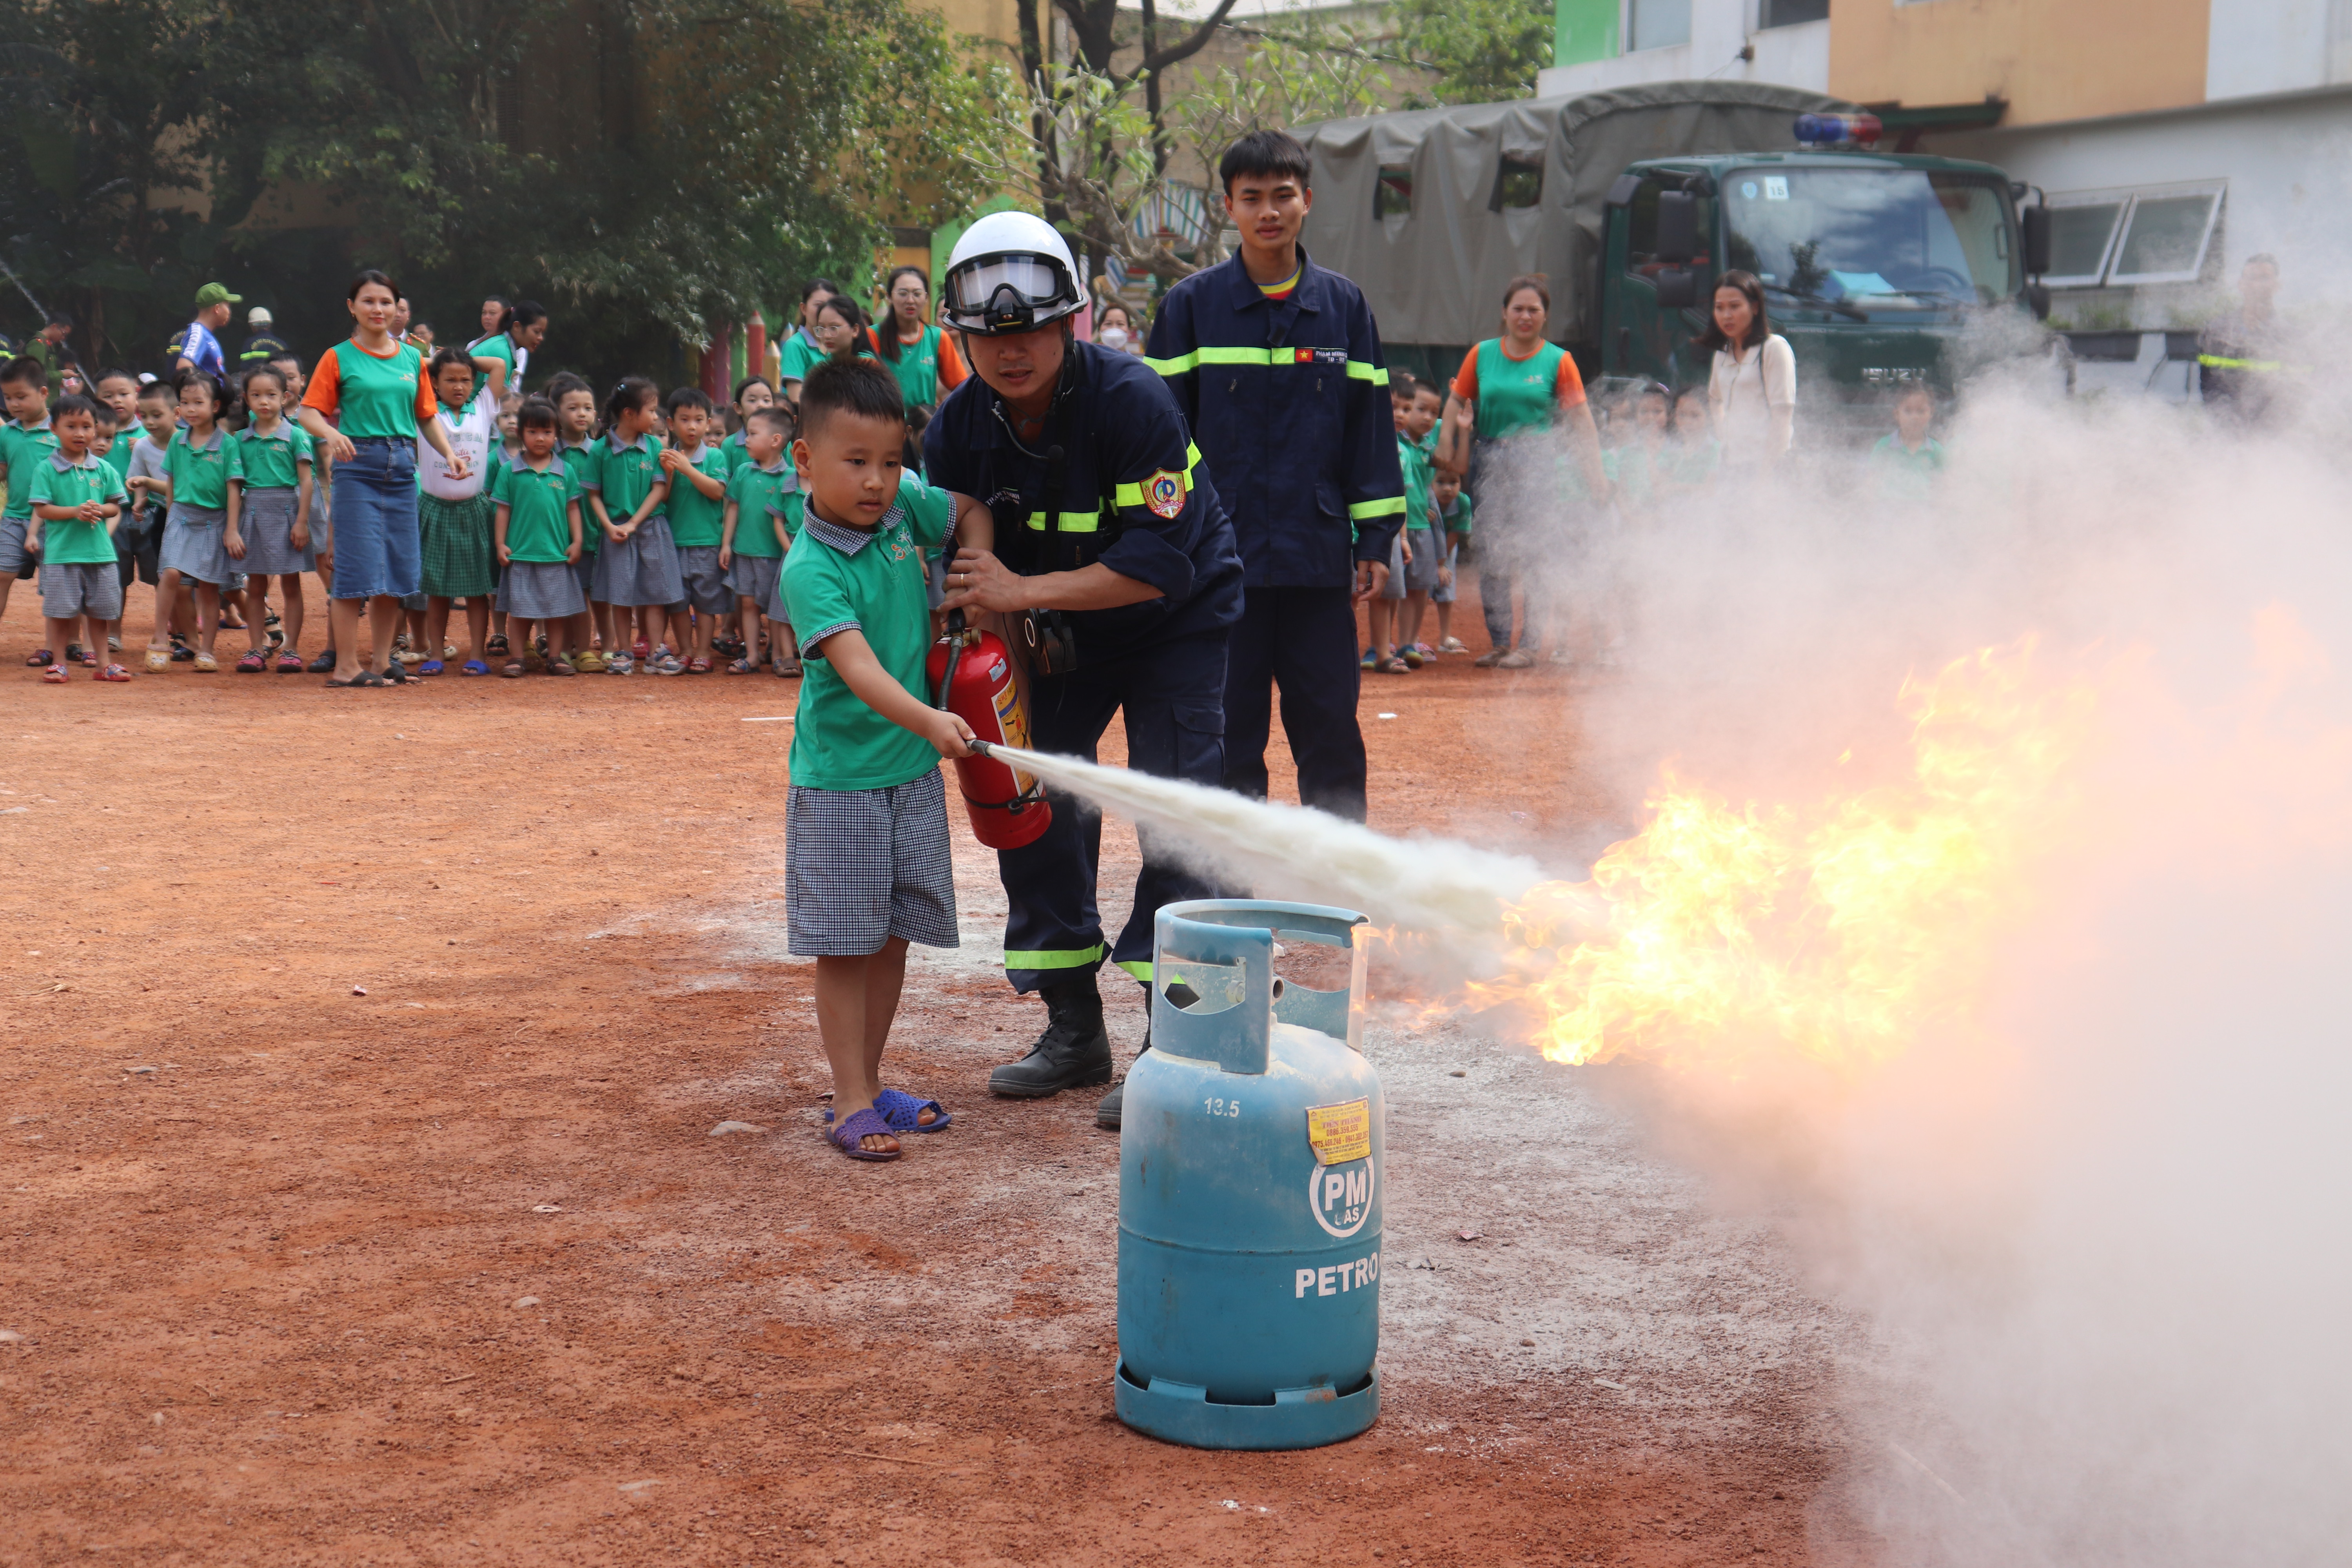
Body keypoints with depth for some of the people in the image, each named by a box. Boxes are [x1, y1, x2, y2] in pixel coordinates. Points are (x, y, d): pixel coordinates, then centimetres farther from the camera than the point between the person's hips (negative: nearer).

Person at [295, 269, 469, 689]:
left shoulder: (412, 359, 14)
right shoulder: (339, 358, 1)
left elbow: (427, 416, 15)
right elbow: (310, 413, -4)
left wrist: (449, 453, 0)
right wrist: (332, 434, -25)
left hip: (402, 467, 5)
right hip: (357, 466, -5)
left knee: (397, 571, 5)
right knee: (357, 567, -8)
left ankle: (381, 661, 15)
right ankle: (346, 666, -3)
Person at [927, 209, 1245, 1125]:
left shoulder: (1132, 399, -30)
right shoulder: (959, 427, -14)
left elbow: (1160, 562, -34)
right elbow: (960, 560, -2)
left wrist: (1023, 592, -36)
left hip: (1177, 620, -5)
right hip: (1062, 628, 6)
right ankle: (1074, 1032, 15)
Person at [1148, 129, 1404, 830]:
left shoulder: (1344, 306, 8)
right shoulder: (1191, 306, 3)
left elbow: (1370, 425, 9)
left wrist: (1376, 539, 5)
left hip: (1319, 558, 1)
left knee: (1332, 731, 4)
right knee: (1227, 733, 4)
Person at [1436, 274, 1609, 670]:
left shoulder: (1558, 361, 0)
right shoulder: (1482, 355, 6)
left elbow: (1580, 419, -2)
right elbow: (1457, 402, 13)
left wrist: (1595, 473, -6)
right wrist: (1448, 440, -2)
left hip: (1535, 462, -3)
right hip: (1487, 458, 3)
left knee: (1528, 554, -8)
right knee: (1490, 555, 5)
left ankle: (1529, 644, -3)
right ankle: (1498, 641, 15)